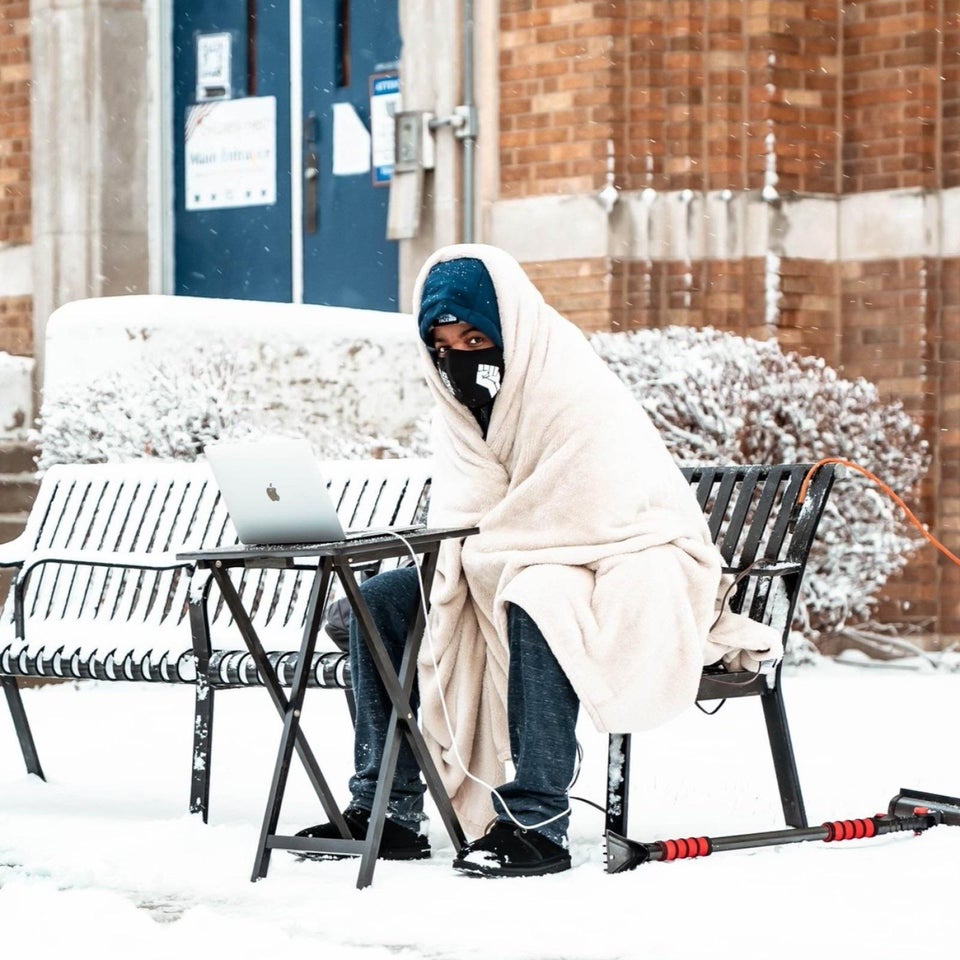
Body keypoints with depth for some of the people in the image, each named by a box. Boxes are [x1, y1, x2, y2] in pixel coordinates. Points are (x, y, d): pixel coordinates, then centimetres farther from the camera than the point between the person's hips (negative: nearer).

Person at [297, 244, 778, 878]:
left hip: (630, 571, -9)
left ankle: (537, 824, -40)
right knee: (378, 605, -3)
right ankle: (388, 810, -5)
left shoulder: (583, 397, -23)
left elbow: (595, 522, -27)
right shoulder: (464, 403, 2)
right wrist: (457, 564, -21)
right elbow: (460, 525, 2)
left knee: (536, 604, -40)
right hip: (516, 572, 9)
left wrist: (480, 555, -17)